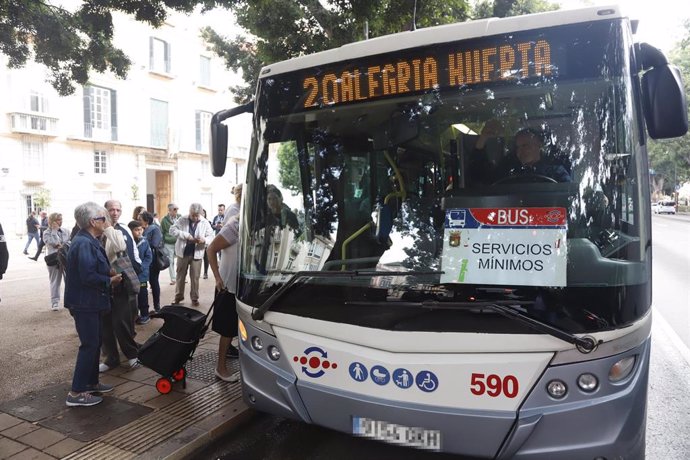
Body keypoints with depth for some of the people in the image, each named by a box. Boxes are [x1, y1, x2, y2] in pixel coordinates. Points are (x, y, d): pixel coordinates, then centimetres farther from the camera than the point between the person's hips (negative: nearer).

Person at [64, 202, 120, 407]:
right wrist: (110, 281, -14)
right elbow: (88, 276, -27)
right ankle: (76, 392, 5)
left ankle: (91, 382, 31)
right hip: (84, 303, -10)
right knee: (89, 345, -4)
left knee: (96, 340, 18)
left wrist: (108, 272, 5)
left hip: (90, 301, 10)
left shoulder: (88, 241, 10)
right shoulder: (84, 244, -22)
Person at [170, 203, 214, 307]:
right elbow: (172, 230, -10)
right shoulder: (182, 220, -3)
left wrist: (204, 240, -26)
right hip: (183, 252, 1)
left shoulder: (205, 223, -3)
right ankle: (179, 296, 28)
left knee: (195, 277, 5)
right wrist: (185, 235, -22)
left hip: (197, 253, -1)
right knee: (180, 275, 13)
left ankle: (194, 298, 18)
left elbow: (211, 236, -4)